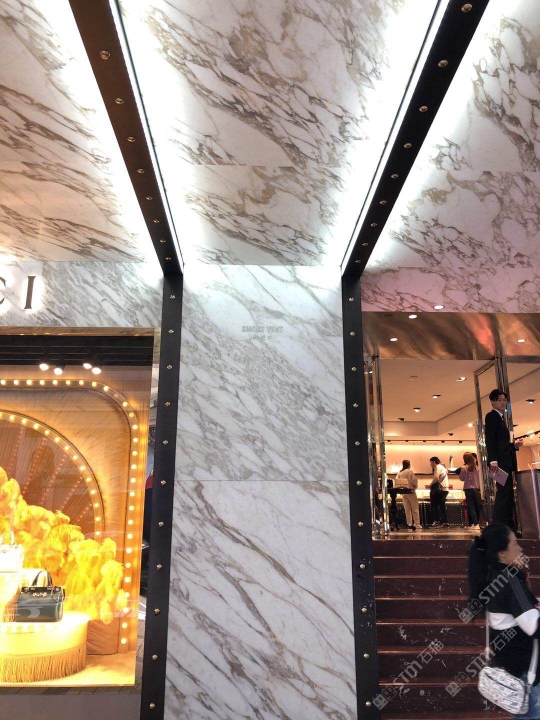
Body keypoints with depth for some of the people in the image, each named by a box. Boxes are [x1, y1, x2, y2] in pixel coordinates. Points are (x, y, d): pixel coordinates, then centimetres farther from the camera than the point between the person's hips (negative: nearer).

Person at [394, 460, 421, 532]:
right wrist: (415, 486, 5)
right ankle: (417, 524, 3)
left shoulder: (399, 473, 4)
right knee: (415, 508, 3)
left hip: (403, 492, 5)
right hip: (410, 491, -5)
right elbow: (414, 481, -13)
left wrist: (401, 487, 9)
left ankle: (409, 524, 9)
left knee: (407, 509, 10)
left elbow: (396, 482, 0)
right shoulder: (410, 471, -11)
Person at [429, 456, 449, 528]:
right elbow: (443, 475, 12)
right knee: (442, 506, 11)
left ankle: (436, 521, -12)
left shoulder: (438, 467, -5)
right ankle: (445, 522, 10)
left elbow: (436, 478, -17)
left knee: (435, 505, -8)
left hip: (440, 489, -10)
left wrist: (430, 485, -5)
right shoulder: (442, 467, 23)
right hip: (445, 489, 10)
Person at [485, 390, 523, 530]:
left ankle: (508, 526, 9)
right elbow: (490, 439, -14)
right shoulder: (491, 416, -3)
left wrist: (514, 445, 7)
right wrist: (493, 460, -23)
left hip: (506, 460, 10)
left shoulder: (501, 418, 24)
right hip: (500, 460, -10)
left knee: (507, 493, 7)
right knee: (504, 491, -14)